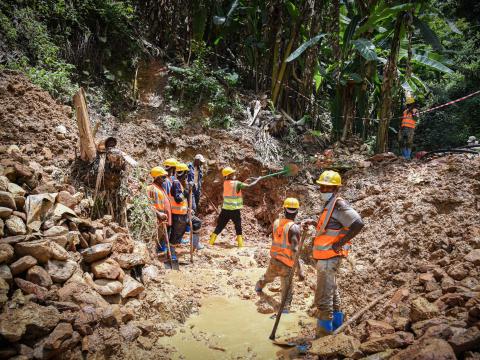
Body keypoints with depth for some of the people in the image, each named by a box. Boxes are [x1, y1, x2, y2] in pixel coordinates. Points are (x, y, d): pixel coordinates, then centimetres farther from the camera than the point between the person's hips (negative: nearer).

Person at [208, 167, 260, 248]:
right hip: (235, 209, -4)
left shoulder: (225, 183, 5)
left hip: (225, 209, 4)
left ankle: (211, 241, 9)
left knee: (220, 225, 11)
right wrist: (257, 180, 1)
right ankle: (240, 243, 10)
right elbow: (249, 186, -13)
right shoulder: (237, 183, -12)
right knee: (238, 226, 11)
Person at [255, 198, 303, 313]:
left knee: (268, 277, 36)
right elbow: (294, 251, -25)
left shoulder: (276, 222, -2)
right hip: (286, 265, -6)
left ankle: (259, 287, 63)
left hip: (274, 261, 7)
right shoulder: (294, 228, -20)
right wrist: (300, 270, -23)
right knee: (287, 292, 7)